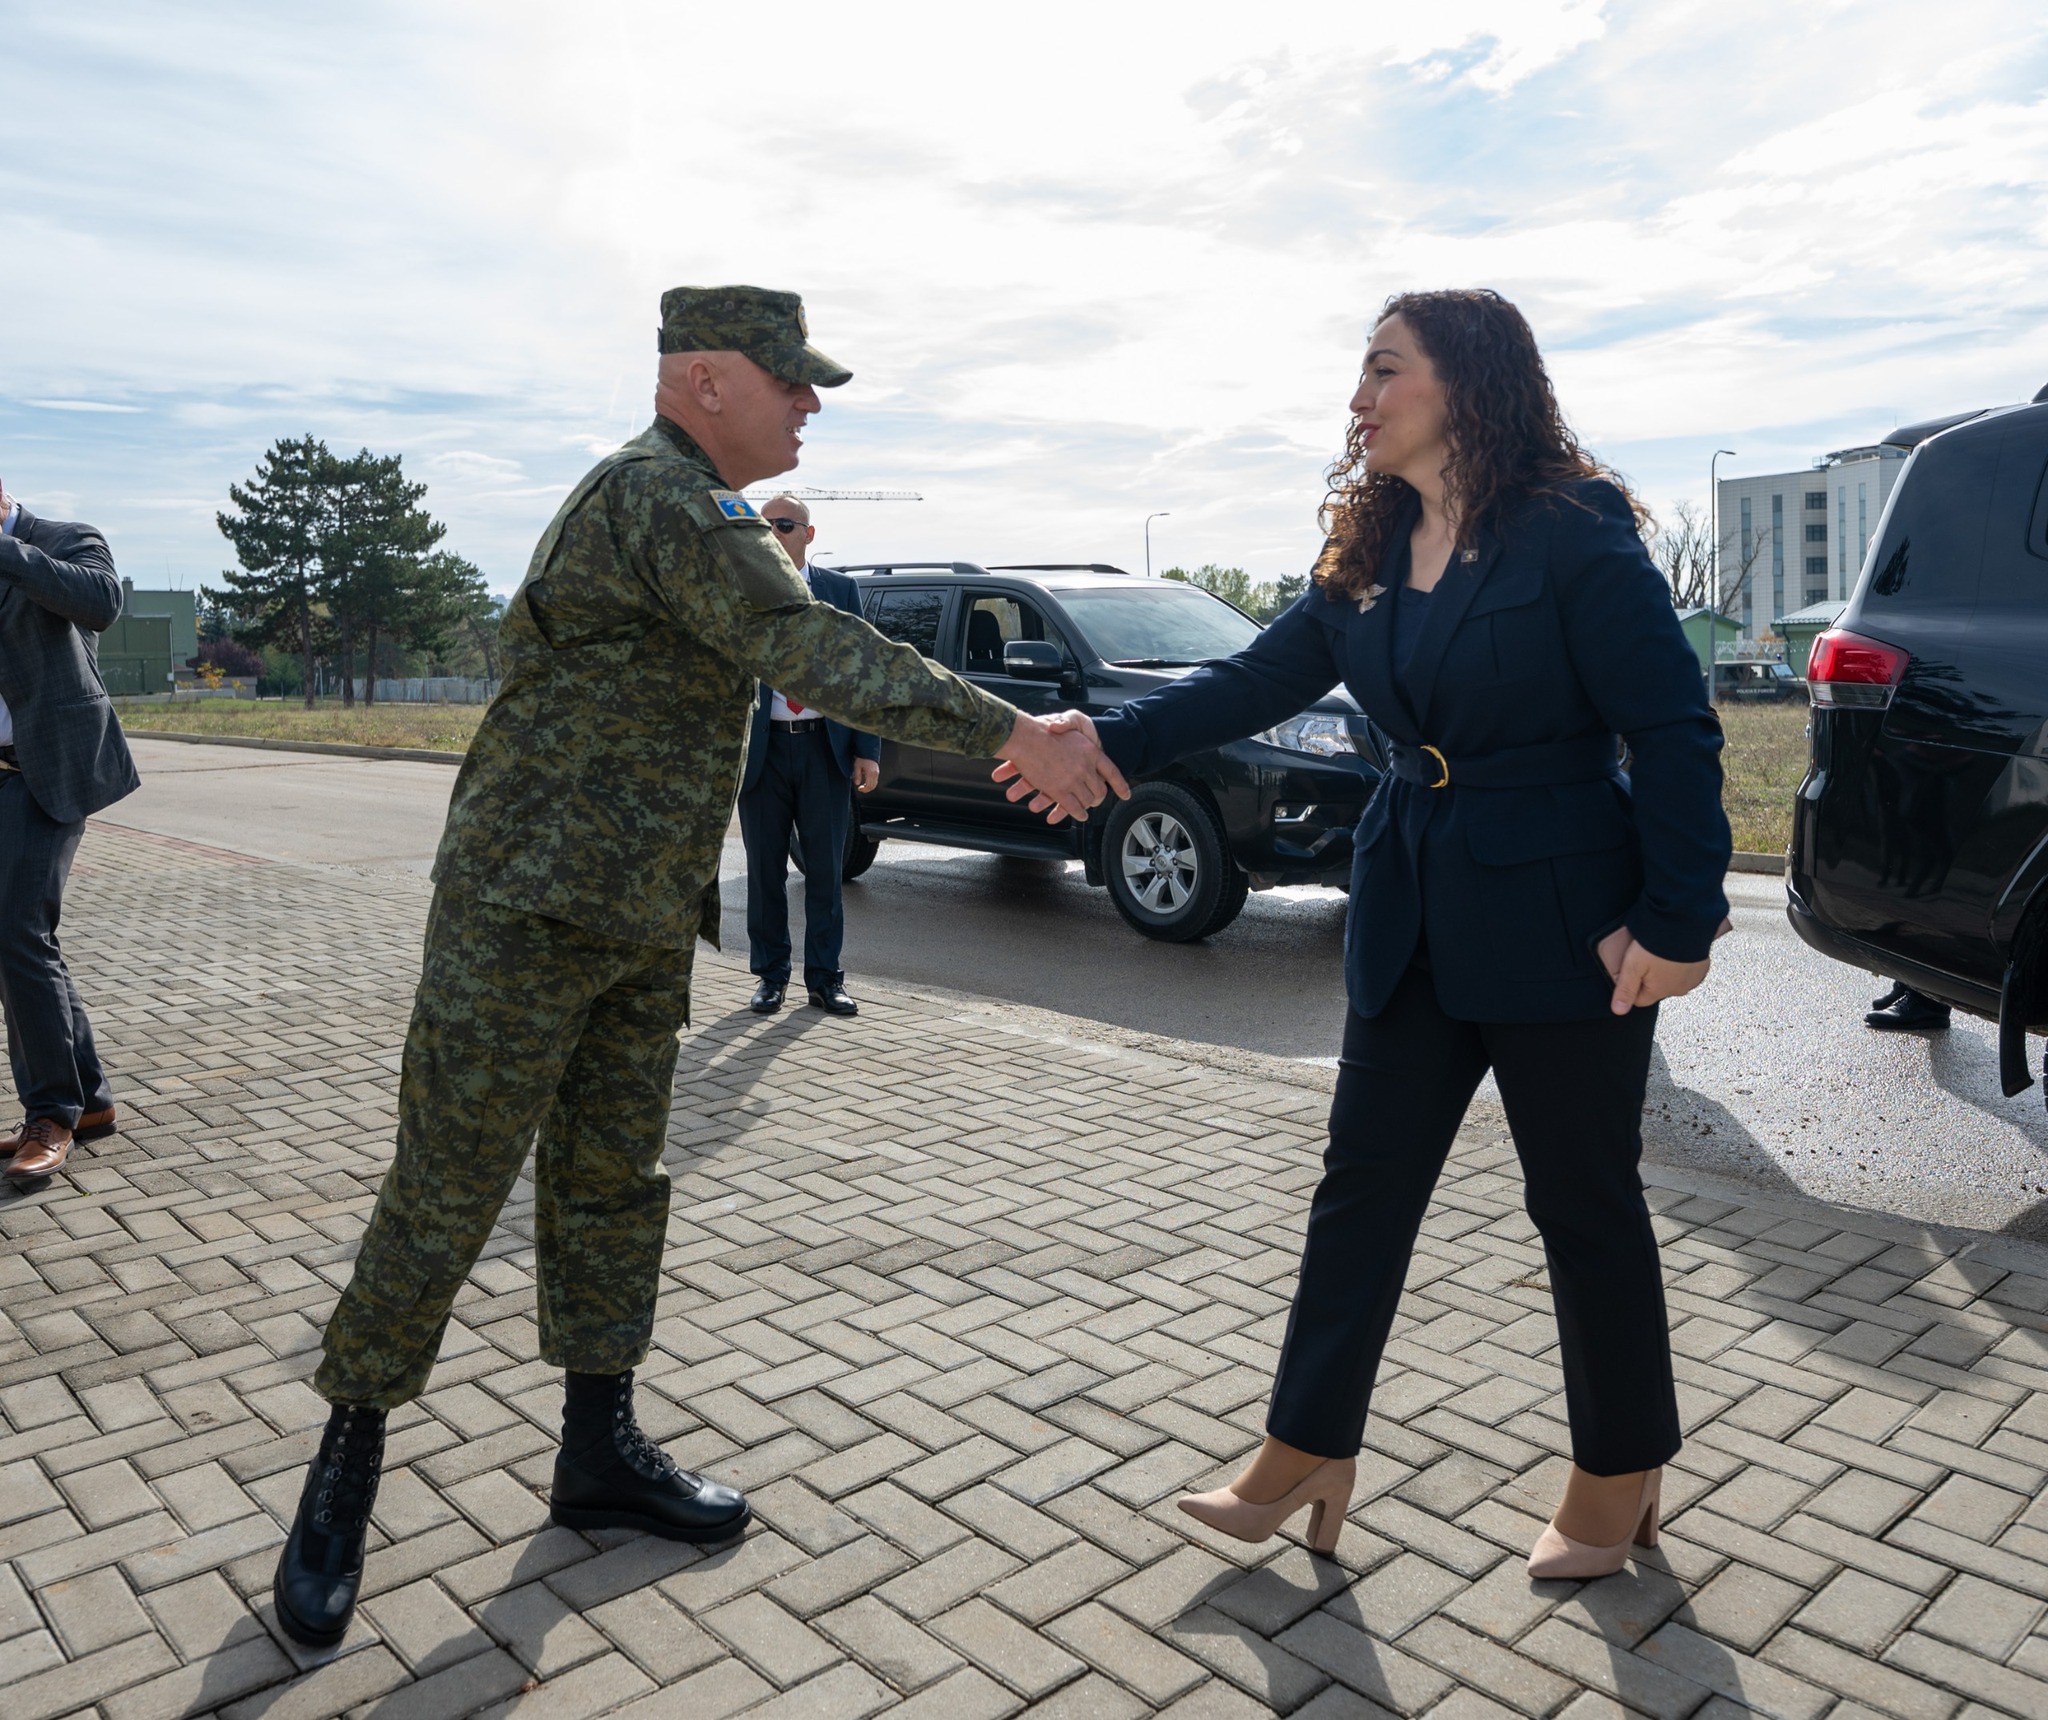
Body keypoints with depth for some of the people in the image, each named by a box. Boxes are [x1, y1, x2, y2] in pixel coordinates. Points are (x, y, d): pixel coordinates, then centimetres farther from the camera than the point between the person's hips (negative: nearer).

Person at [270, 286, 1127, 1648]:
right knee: (447, 1193, 0)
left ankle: (601, 1450, 24)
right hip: (528, 909, -10)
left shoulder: (685, 509, 18)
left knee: (614, 1184, 13)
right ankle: (347, 1465, 17)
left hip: (642, 922, 10)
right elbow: (812, 650, -28)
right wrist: (1015, 735, -30)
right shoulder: (659, 495, -16)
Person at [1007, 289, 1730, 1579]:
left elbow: (1675, 731, -13)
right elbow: (1259, 681, 4)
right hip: (1413, 923, 7)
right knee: (1364, 1186, 10)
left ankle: (1622, 1478, 31)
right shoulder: (1370, 554, 8)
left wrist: (1678, 922, -16)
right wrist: (1107, 740, -7)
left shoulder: (1573, 535, -12)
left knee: (1586, 1203, 9)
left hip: (1563, 924, -6)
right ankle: (1308, 1453, 24)